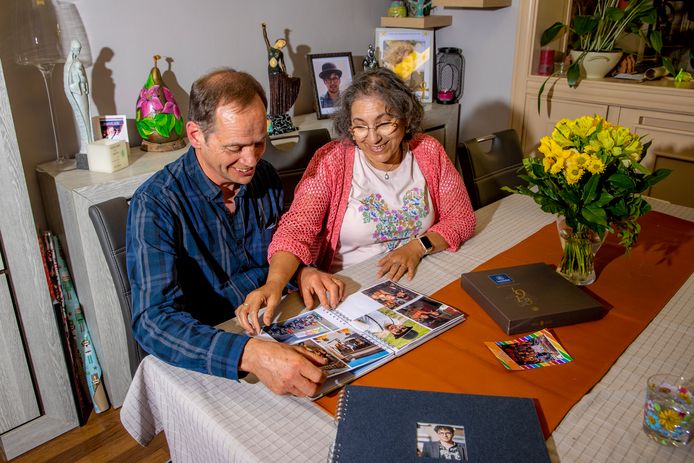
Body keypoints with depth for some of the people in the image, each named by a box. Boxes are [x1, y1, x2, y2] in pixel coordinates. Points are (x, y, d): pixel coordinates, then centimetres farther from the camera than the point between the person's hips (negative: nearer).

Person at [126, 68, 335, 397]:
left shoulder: (265, 178, 0)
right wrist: (249, 354, -44)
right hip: (199, 356, -5)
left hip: (274, 330, 6)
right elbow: (153, 320, -28)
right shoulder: (156, 204, -18)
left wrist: (302, 274, -10)